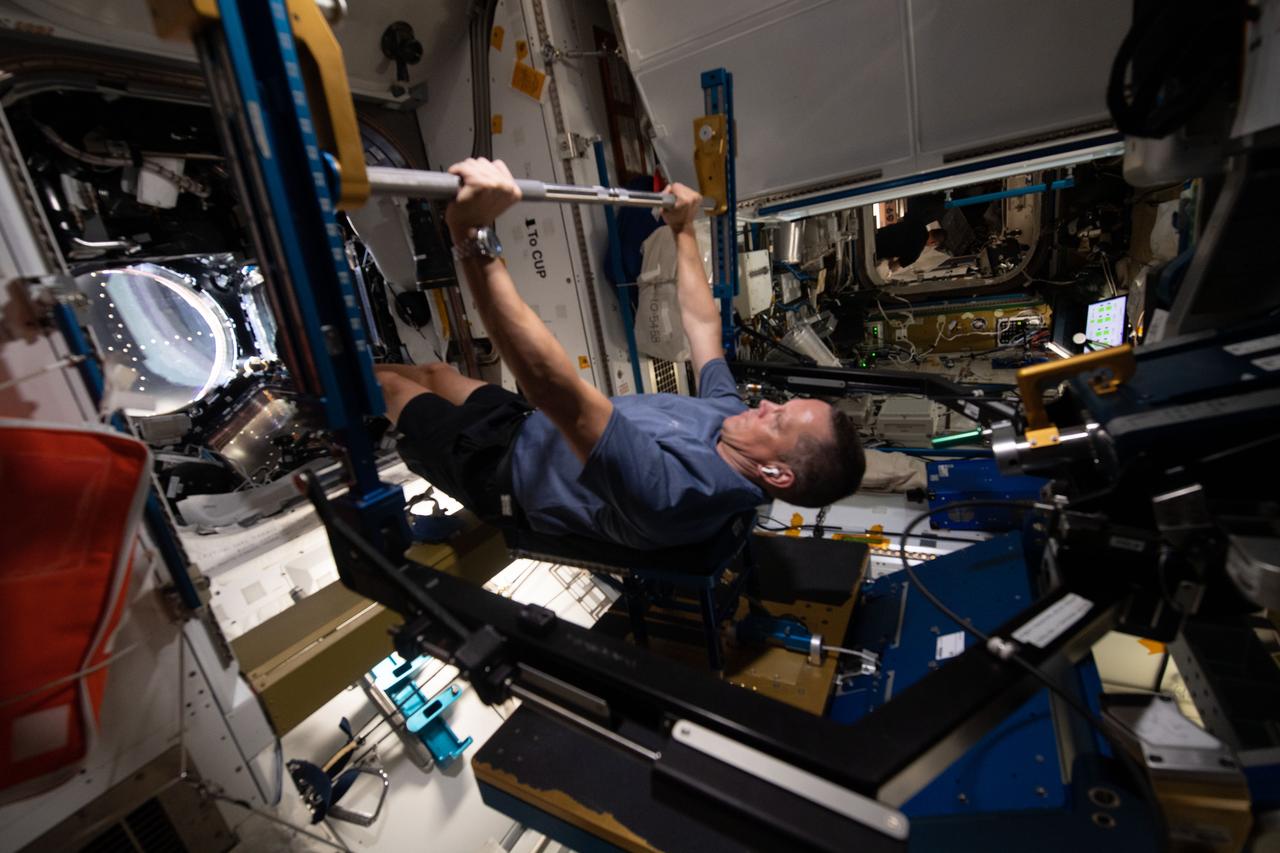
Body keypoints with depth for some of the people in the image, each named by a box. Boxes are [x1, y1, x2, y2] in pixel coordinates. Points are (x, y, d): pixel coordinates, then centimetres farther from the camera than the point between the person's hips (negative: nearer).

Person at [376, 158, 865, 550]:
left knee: (384, 382, 7)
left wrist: (473, 237, -56)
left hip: (498, 468, -7)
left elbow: (557, 389, -54)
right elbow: (703, 322, 0)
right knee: (432, 372, 23)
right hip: (527, 424, 7)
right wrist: (684, 232, 6)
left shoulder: (672, 493, -42)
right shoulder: (728, 415, -14)